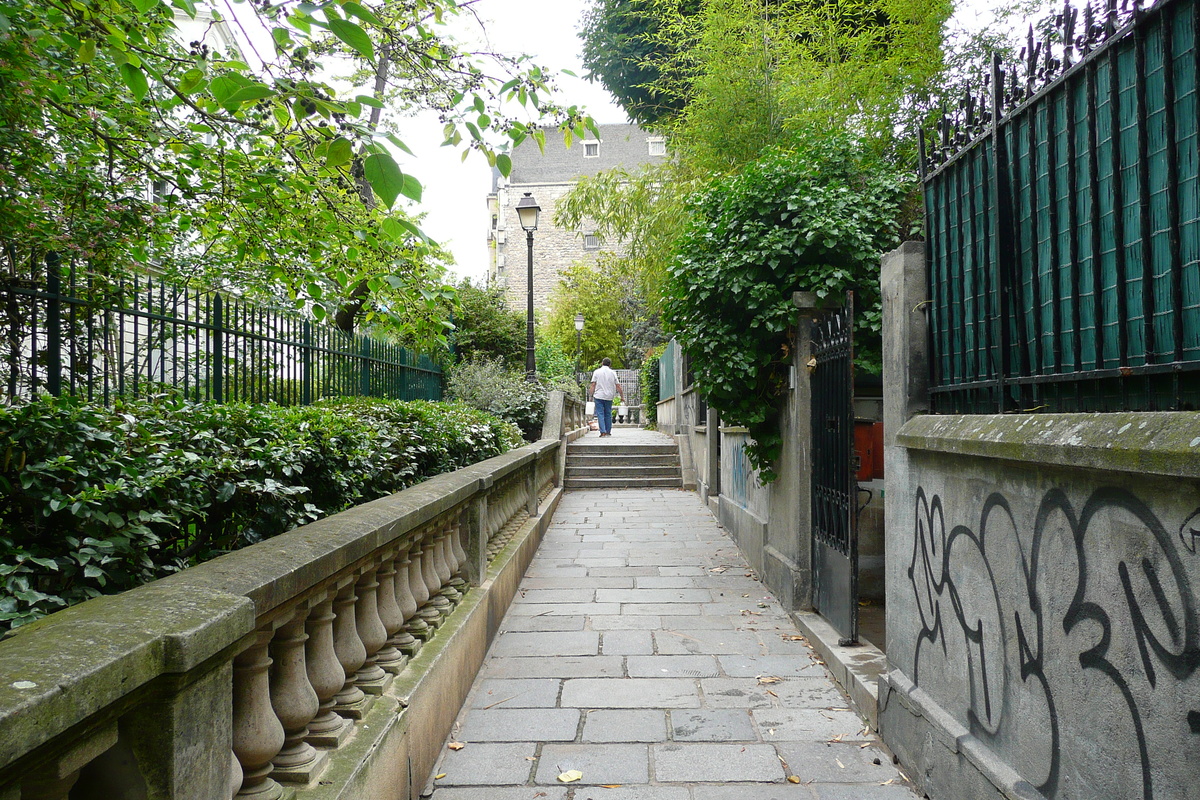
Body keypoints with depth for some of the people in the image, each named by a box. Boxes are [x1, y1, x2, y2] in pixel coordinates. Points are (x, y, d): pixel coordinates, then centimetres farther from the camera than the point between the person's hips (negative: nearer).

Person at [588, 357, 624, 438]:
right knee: (608, 414, 11)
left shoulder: (597, 372, 3)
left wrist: (591, 395, 1)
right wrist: (622, 396, 12)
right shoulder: (612, 373, 6)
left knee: (600, 414, -2)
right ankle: (608, 432, 15)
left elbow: (593, 385, -3)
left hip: (598, 396, -2)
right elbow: (618, 386, 5)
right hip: (609, 396, 2)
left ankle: (603, 432, -11)